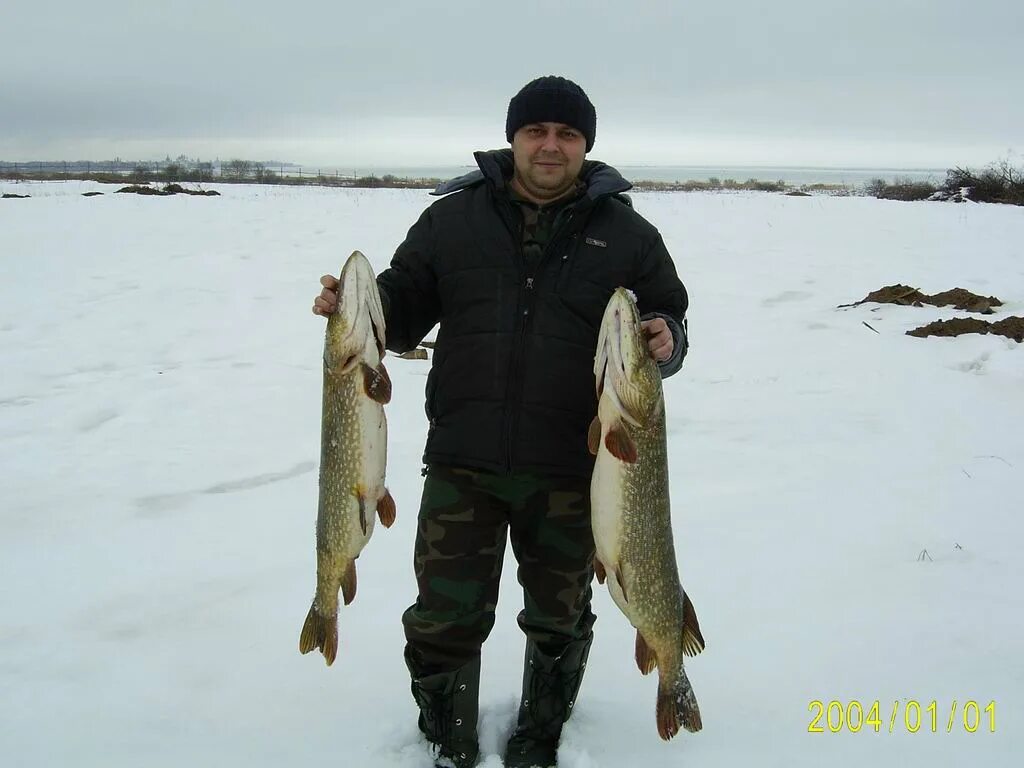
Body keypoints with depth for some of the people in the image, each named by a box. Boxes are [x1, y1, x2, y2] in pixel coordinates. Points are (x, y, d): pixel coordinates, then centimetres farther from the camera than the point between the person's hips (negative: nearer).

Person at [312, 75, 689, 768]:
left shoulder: (626, 233, 2)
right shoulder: (453, 218, 4)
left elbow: (670, 317, 6)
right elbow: (404, 308, 9)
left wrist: (666, 340, -17)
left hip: (572, 472, 0)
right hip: (462, 465, 0)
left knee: (559, 619, 17)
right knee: (446, 616, 7)